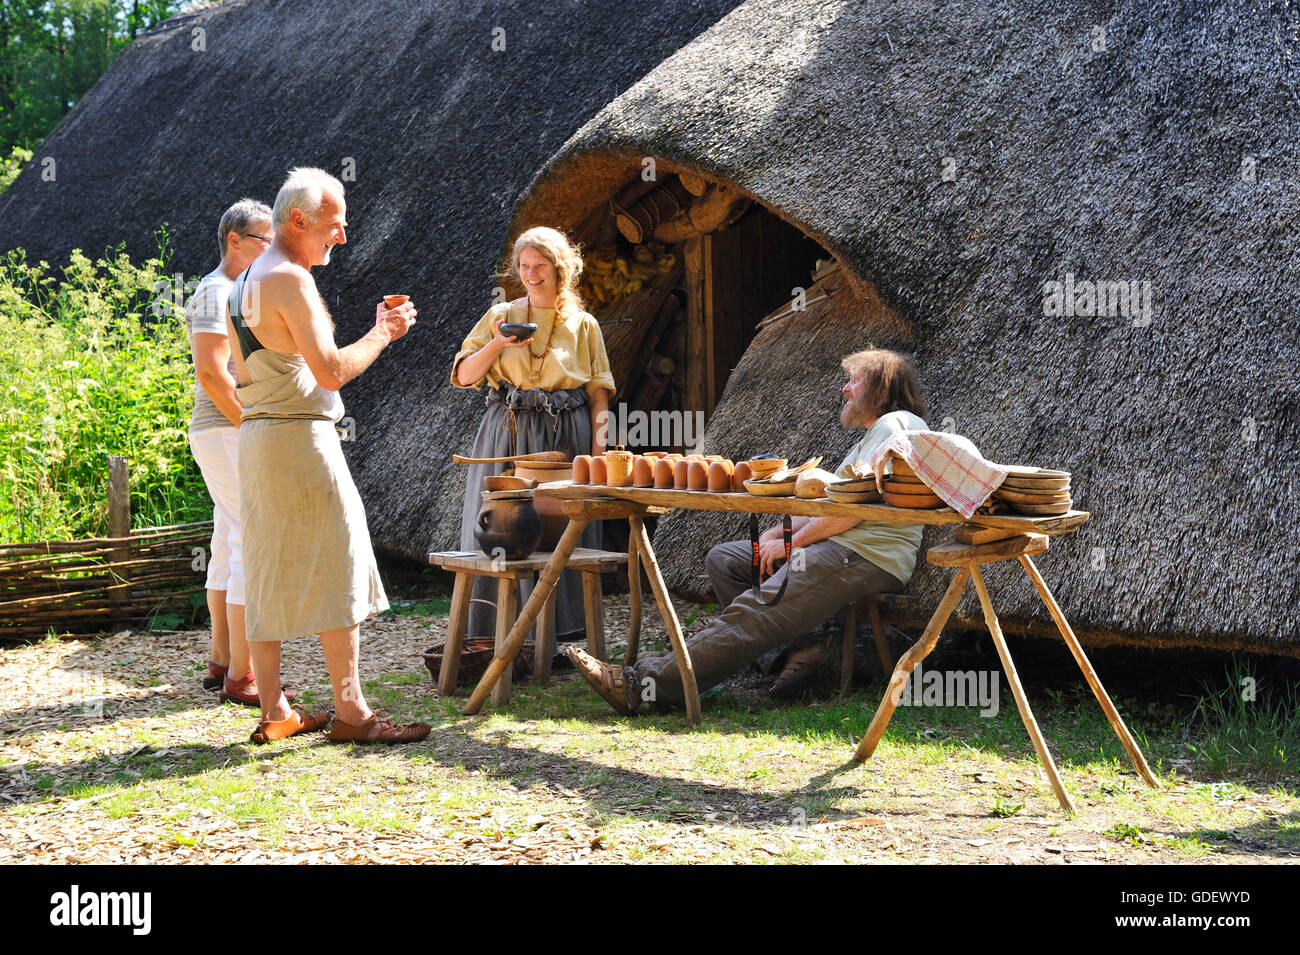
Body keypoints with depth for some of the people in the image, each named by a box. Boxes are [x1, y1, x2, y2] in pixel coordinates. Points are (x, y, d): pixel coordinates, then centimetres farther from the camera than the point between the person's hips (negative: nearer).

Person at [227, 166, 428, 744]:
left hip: (255, 436, 10)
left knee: (269, 573, 9)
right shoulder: (290, 279, -14)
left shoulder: (244, 282, 18)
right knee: (335, 567, -5)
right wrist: (383, 332, -7)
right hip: (300, 436, -10)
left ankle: (274, 712, 12)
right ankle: (350, 711, -4)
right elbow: (331, 370, -20)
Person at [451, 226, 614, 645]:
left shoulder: (582, 325, 8)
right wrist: (495, 344, -13)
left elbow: (599, 391, 7)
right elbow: (464, 376, 4)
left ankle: (560, 625, 3)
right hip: (508, 435, 0)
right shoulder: (500, 317, 9)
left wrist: (598, 447, -3)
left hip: (565, 436, 0)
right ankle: (499, 630, -1)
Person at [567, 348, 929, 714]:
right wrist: (777, 533, 9)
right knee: (723, 558, 8)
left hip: (867, 556, -11)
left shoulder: (895, 424, -5)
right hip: (838, 546, 11)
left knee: (751, 614, -23)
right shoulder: (869, 438, 30)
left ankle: (644, 685, -33)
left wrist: (790, 544, -11)